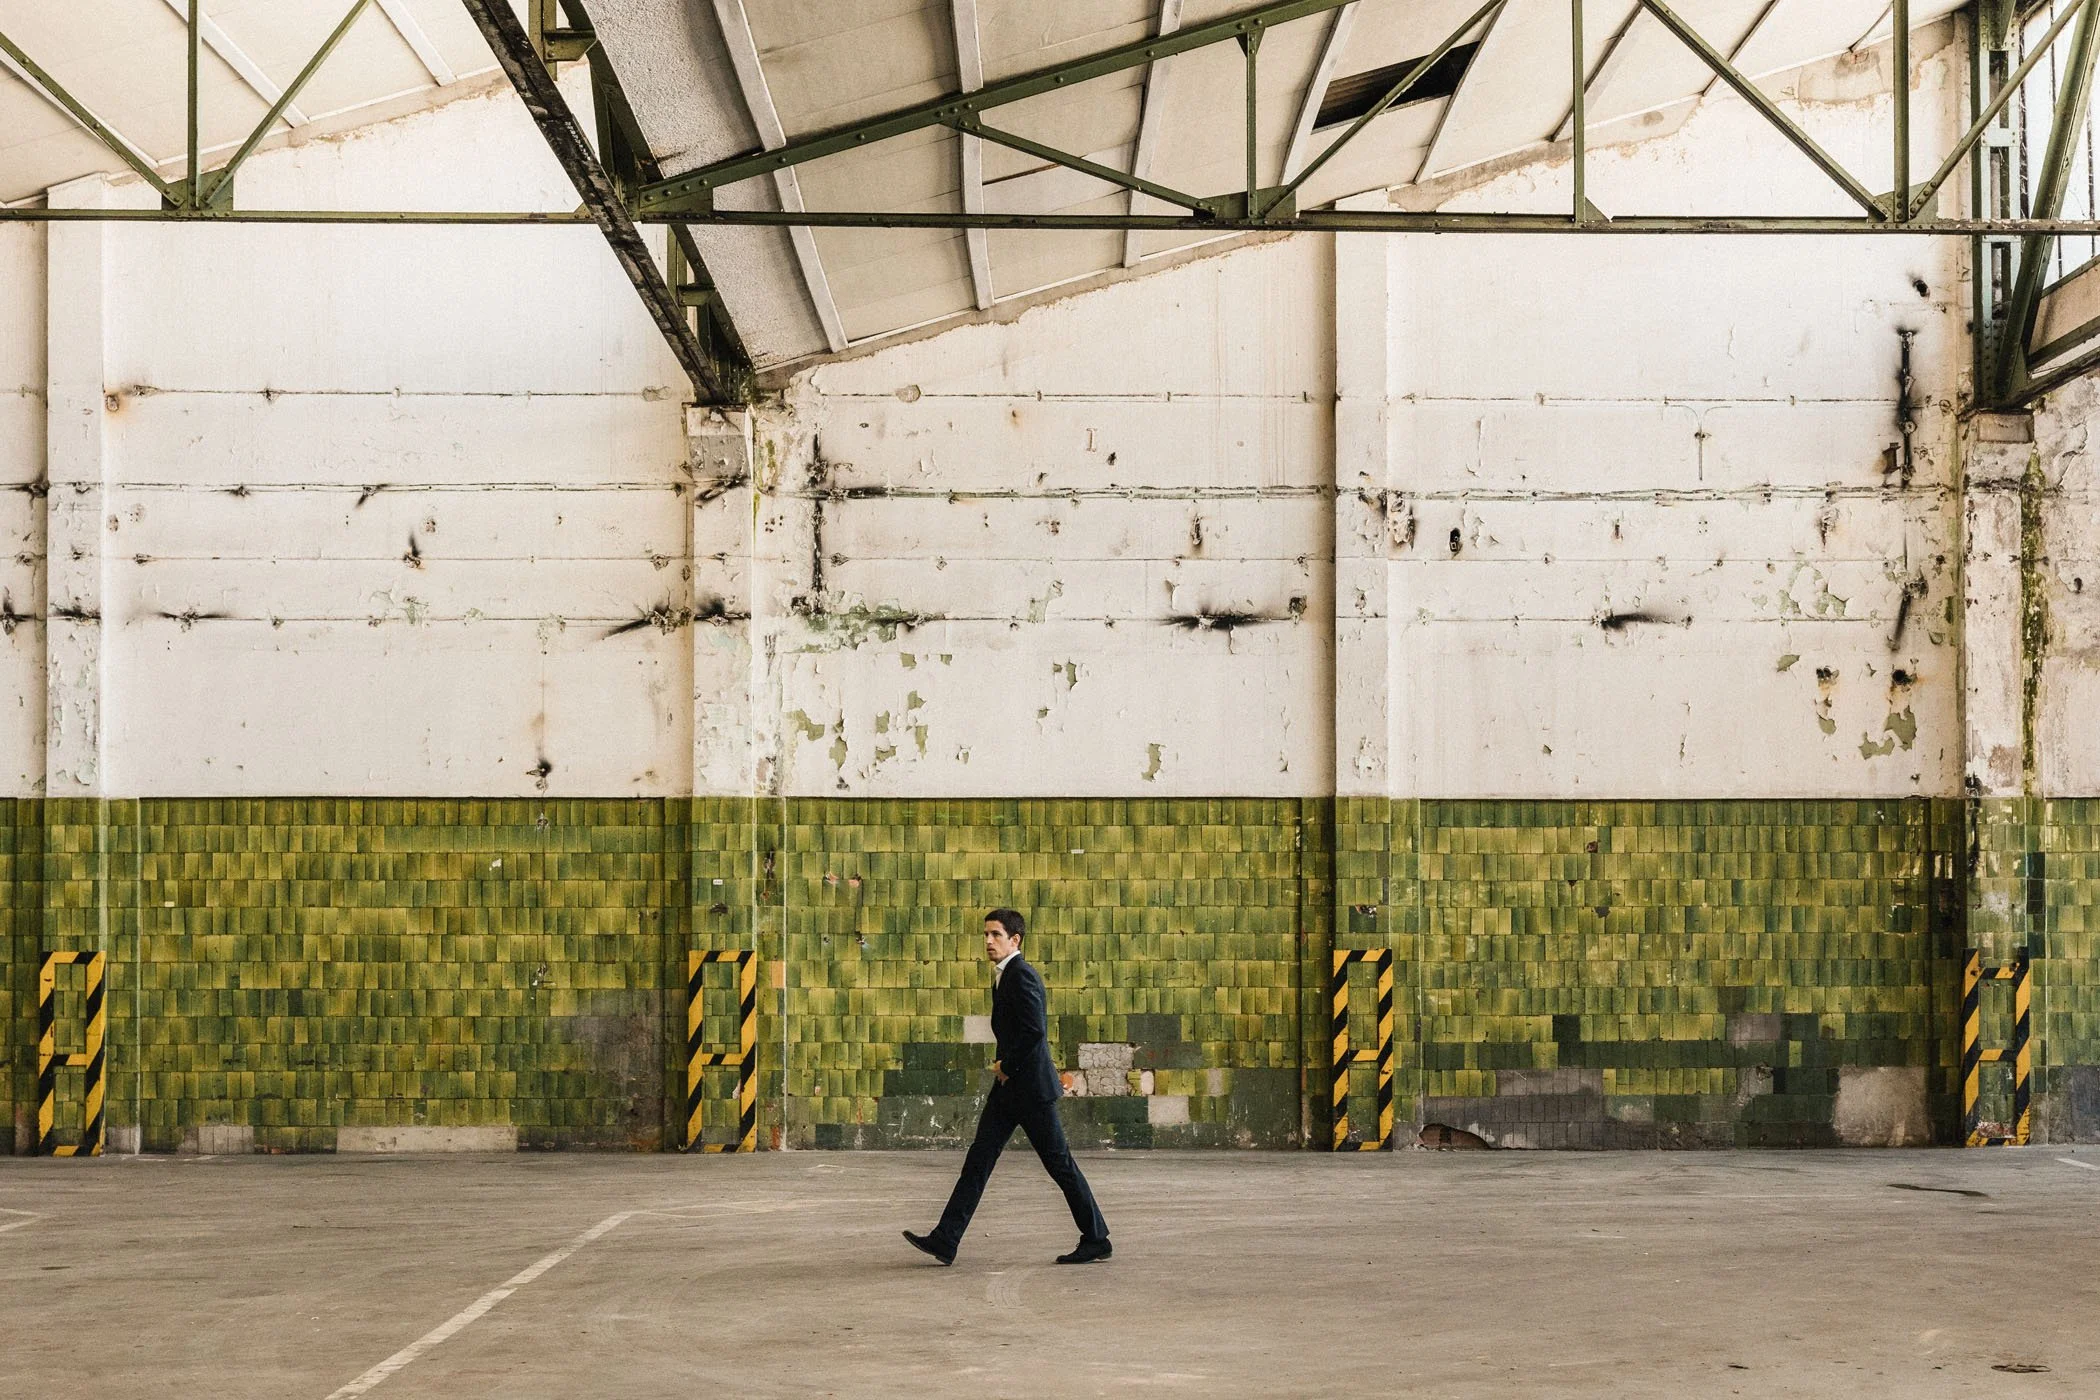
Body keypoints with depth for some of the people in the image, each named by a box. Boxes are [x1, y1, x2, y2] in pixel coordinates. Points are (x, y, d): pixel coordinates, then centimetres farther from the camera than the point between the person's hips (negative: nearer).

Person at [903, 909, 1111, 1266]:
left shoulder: (1022, 975, -16)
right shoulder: (1003, 976, 16)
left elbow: (1035, 1030, -26)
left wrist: (1007, 1065, -14)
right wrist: (1003, 1065, 10)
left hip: (1031, 1087, -10)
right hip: (1010, 1088, 10)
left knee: (1059, 1162, -1)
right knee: (979, 1159, 4)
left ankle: (1096, 1240, 9)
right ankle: (944, 1241, 3)